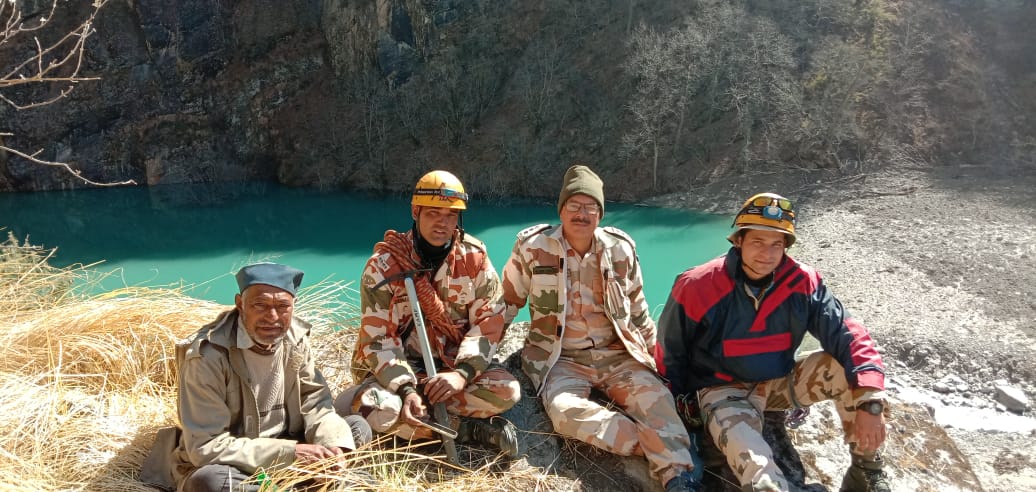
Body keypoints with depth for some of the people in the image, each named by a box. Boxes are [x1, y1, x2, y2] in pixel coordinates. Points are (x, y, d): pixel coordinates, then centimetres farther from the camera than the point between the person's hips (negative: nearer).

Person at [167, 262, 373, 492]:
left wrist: (333, 447, -25)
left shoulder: (296, 337, -5)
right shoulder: (208, 355, -23)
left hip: (286, 448, 5)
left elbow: (315, 400, -3)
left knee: (358, 427, -6)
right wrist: (290, 453, -28)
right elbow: (205, 447, -25)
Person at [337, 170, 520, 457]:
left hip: (455, 364, 1)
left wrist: (462, 372, -24)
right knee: (369, 405, -33)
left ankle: (422, 415, -17)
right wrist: (406, 388, -27)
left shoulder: (475, 257, -5)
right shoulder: (384, 264, -10)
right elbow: (377, 339, -12)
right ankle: (470, 429, -19)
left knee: (507, 391, -25)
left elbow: (489, 323, -7)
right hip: (398, 368, -1)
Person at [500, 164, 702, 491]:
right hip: (560, 358, -2)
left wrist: (658, 355, 19)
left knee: (656, 398, -25)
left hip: (617, 355, 2)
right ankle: (665, 445, -27)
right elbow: (507, 302, 6)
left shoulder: (621, 249, 2)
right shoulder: (532, 246, -5)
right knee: (566, 411, -31)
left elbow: (638, 310, 16)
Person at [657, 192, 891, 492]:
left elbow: (849, 337, -15)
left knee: (850, 367, -17)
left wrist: (869, 402, -28)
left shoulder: (803, 283, -12)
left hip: (780, 383, 4)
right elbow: (670, 351, -5)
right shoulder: (697, 288, -20)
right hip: (723, 390, -4)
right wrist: (680, 406, -3)